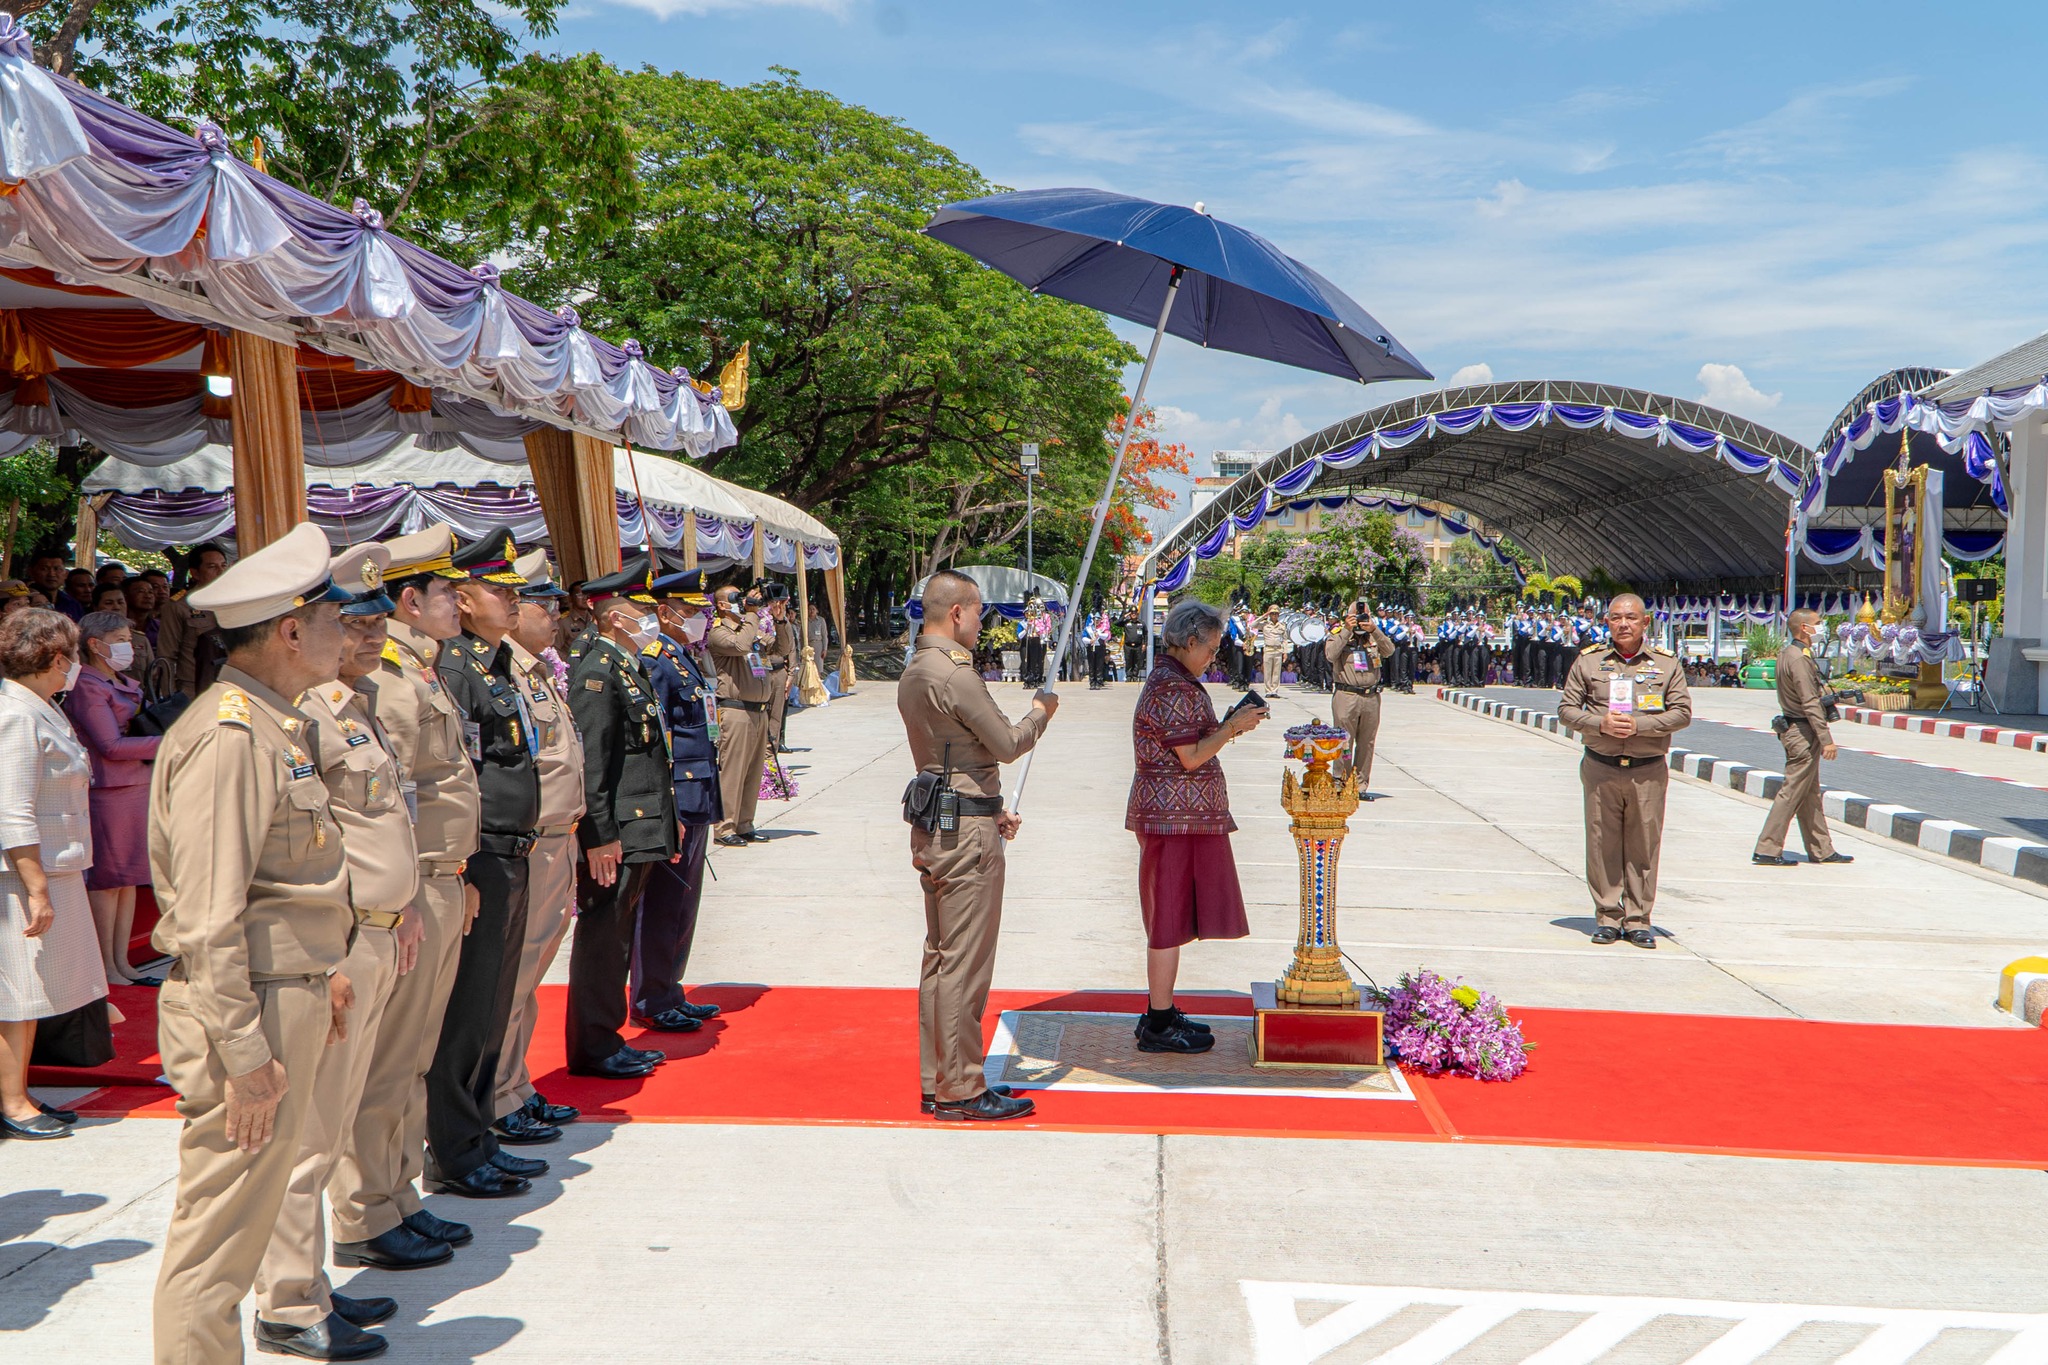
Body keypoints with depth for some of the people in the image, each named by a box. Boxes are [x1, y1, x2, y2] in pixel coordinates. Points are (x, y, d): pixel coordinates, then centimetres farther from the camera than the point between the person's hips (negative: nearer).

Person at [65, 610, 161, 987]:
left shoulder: (128, 685, 17)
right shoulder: (87, 686, -10)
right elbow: (111, 745, -16)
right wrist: (165, 743, -14)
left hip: (138, 785, 8)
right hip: (107, 790, -8)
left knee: (129, 878, 10)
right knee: (107, 878, -2)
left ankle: (122, 962, 17)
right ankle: (106, 967, 5)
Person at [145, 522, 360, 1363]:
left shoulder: (276, 724, 13)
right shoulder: (226, 736, -18)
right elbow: (209, 915, -22)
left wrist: (320, 971, 19)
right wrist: (245, 1055, -22)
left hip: (290, 995, 10)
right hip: (247, 1007, -10)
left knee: (257, 1199, 19)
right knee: (217, 1230, -1)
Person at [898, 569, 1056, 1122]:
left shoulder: (913, 673, 15)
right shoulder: (954, 674, -17)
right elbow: (1006, 744, -12)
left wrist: (991, 810, 17)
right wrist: (1041, 711, 6)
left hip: (935, 827, 10)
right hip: (966, 832, -10)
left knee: (940, 958, 14)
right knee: (964, 965, -4)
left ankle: (937, 1084, 22)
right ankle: (962, 1090, 3)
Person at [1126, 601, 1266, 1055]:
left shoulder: (1167, 680, 16)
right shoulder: (1174, 687, -17)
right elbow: (1191, 757, -20)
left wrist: (1228, 725, 11)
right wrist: (1233, 728, -9)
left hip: (1172, 813, 11)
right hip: (1177, 816, -11)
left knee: (1169, 917, 15)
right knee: (1171, 918, -5)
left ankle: (1159, 1013, 23)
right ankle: (1159, 1026, 1)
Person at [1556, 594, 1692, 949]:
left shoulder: (1666, 664, 5)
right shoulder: (1588, 661, 6)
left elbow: (1682, 712, 0)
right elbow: (1566, 708, 6)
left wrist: (1638, 725, -13)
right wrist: (1600, 723, -12)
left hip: (1648, 770, 0)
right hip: (1600, 768, 0)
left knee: (1643, 846, 2)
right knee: (1602, 845, 2)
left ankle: (1638, 920, 11)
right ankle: (1607, 917, 12)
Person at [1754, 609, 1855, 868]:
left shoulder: (1788, 653, 14)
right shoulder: (1798, 658, -18)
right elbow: (1810, 703, -22)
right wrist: (1826, 738, -22)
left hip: (1793, 728, 10)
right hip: (1803, 732, -10)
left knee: (1810, 794, 14)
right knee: (1792, 792, -6)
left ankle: (1821, 850, 20)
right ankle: (1767, 850, -4)